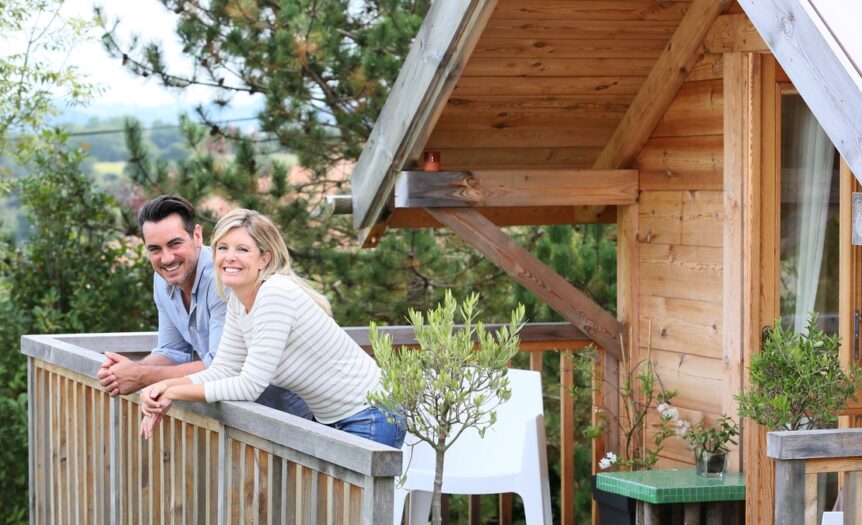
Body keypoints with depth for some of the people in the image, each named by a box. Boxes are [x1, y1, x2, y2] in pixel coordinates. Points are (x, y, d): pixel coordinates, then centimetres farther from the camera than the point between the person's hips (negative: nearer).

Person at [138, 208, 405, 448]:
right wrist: (166, 385, -13)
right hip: (331, 420, 9)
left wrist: (175, 392, -18)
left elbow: (249, 386, -25)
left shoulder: (276, 294, -25)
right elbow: (222, 370, 4)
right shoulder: (239, 301, 3)